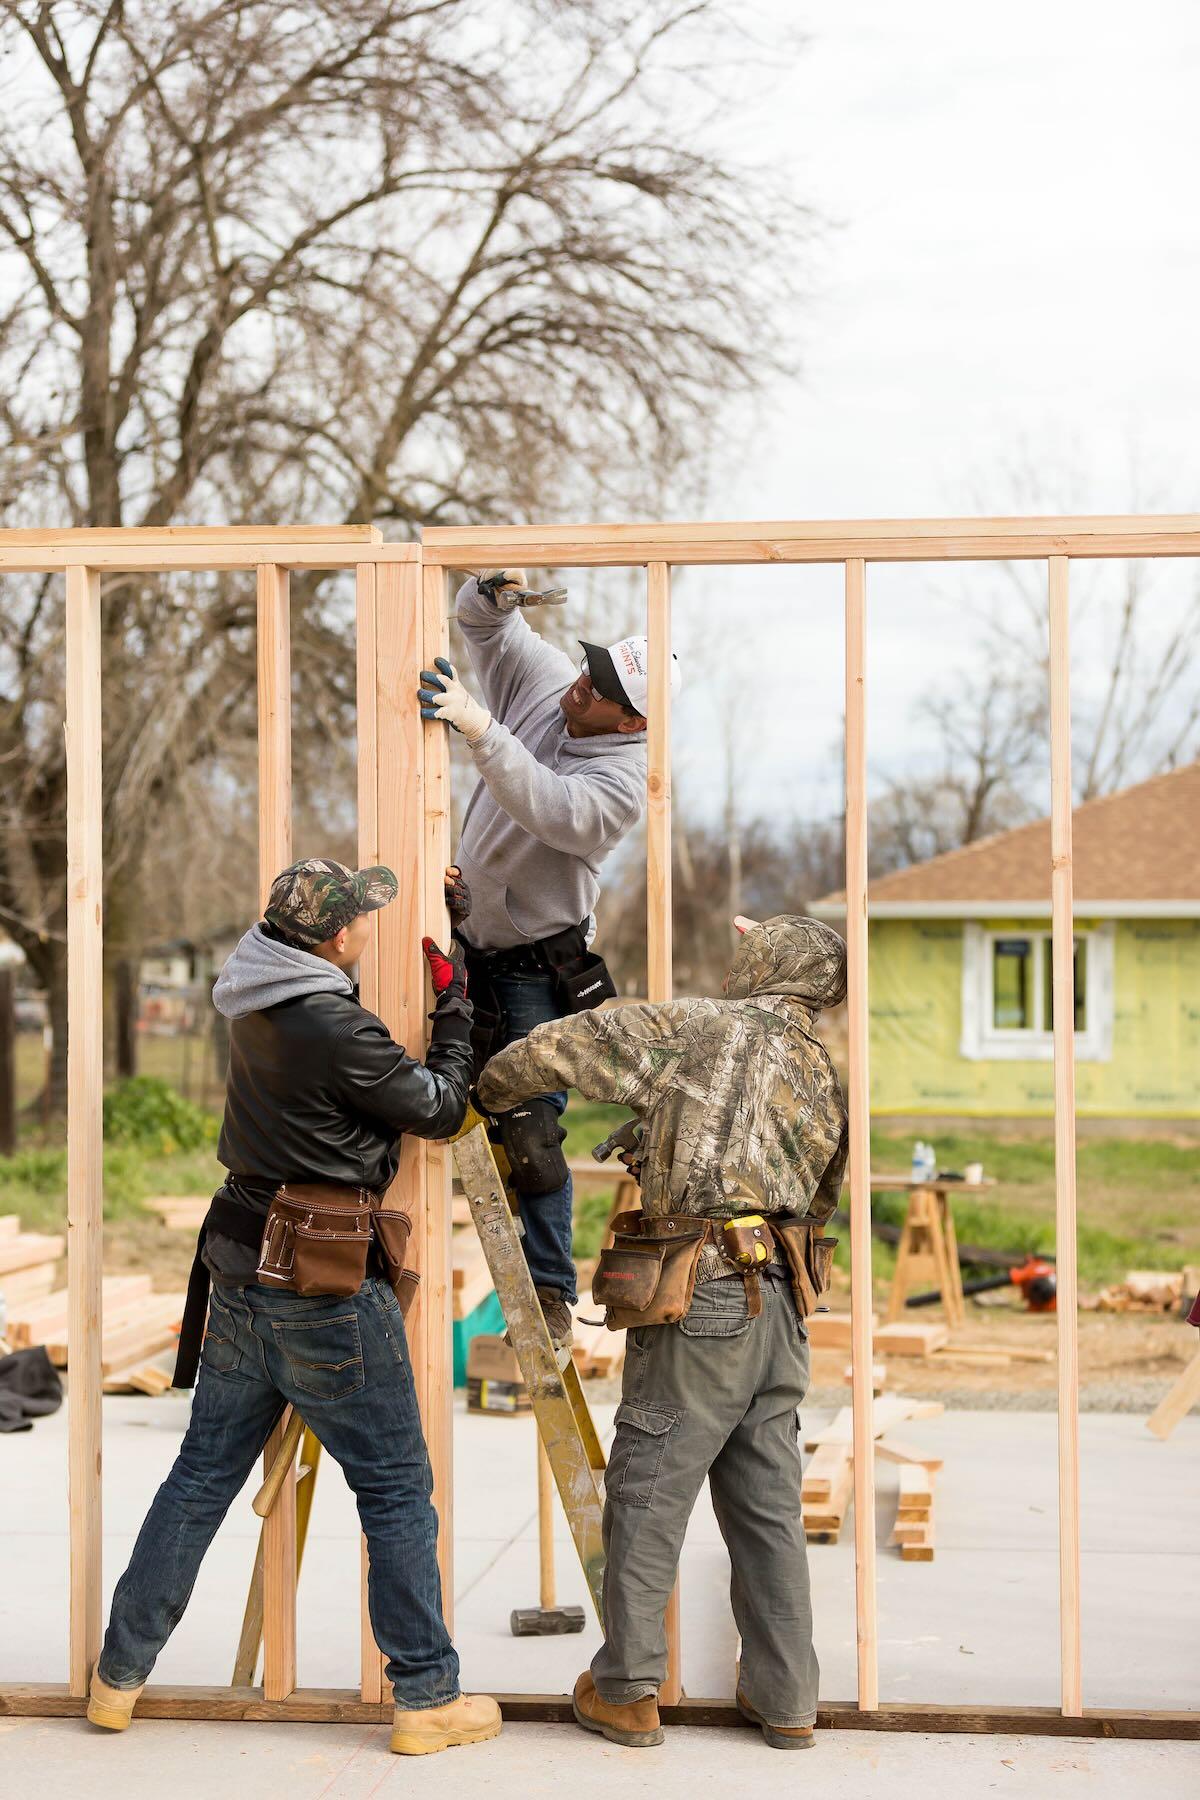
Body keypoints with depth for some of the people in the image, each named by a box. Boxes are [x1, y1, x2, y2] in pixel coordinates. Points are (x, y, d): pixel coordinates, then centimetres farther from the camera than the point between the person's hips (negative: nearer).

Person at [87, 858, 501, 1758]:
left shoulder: (258, 1000, 4)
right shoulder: (337, 1028, -21)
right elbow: (440, 1109, -9)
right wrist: (454, 1006, 4)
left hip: (240, 1273, 8)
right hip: (324, 1288, -8)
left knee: (203, 1475, 16)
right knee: (397, 1490, 5)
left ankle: (121, 1674, 22)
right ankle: (428, 1698, 12)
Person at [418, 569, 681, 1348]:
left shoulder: (624, 779, -23)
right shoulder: (543, 678, -3)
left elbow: (548, 807, -41)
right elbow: (482, 622, 7)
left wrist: (480, 729, -49)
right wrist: (495, 589, -17)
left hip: (537, 968, -7)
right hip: (465, 934, 7)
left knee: (529, 1131, -8)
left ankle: (551, 1296, 3)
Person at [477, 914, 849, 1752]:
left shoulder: (699, 1028, -3)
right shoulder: (824, 1076, 15)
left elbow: (560, 1047, -5)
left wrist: (491, 1087, 15)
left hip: (702, 1300, -6)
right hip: (784, 1300, 6)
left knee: (648, 1493, 4)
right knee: (768, 1501, 13)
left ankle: (626, 1690, 11)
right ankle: (786, 1696, 17)